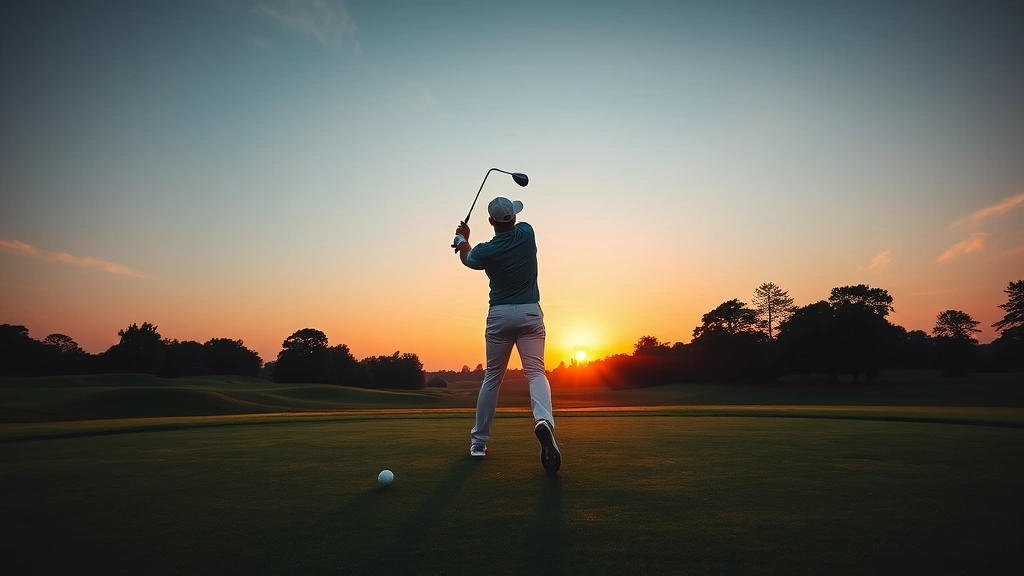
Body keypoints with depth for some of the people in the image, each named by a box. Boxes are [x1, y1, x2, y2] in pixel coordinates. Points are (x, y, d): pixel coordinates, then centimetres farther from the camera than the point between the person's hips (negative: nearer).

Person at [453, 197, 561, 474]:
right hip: (530, 313, 1)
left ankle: (479, 440, 18)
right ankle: (543, 420, -32)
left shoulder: (486, 251, -7)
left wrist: (462, 238, 37)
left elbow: (467, 258, 18)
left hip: (499, 315, 0)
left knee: (492, 377, 11)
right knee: (535, 372, -4)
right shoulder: (526, 233, -3)